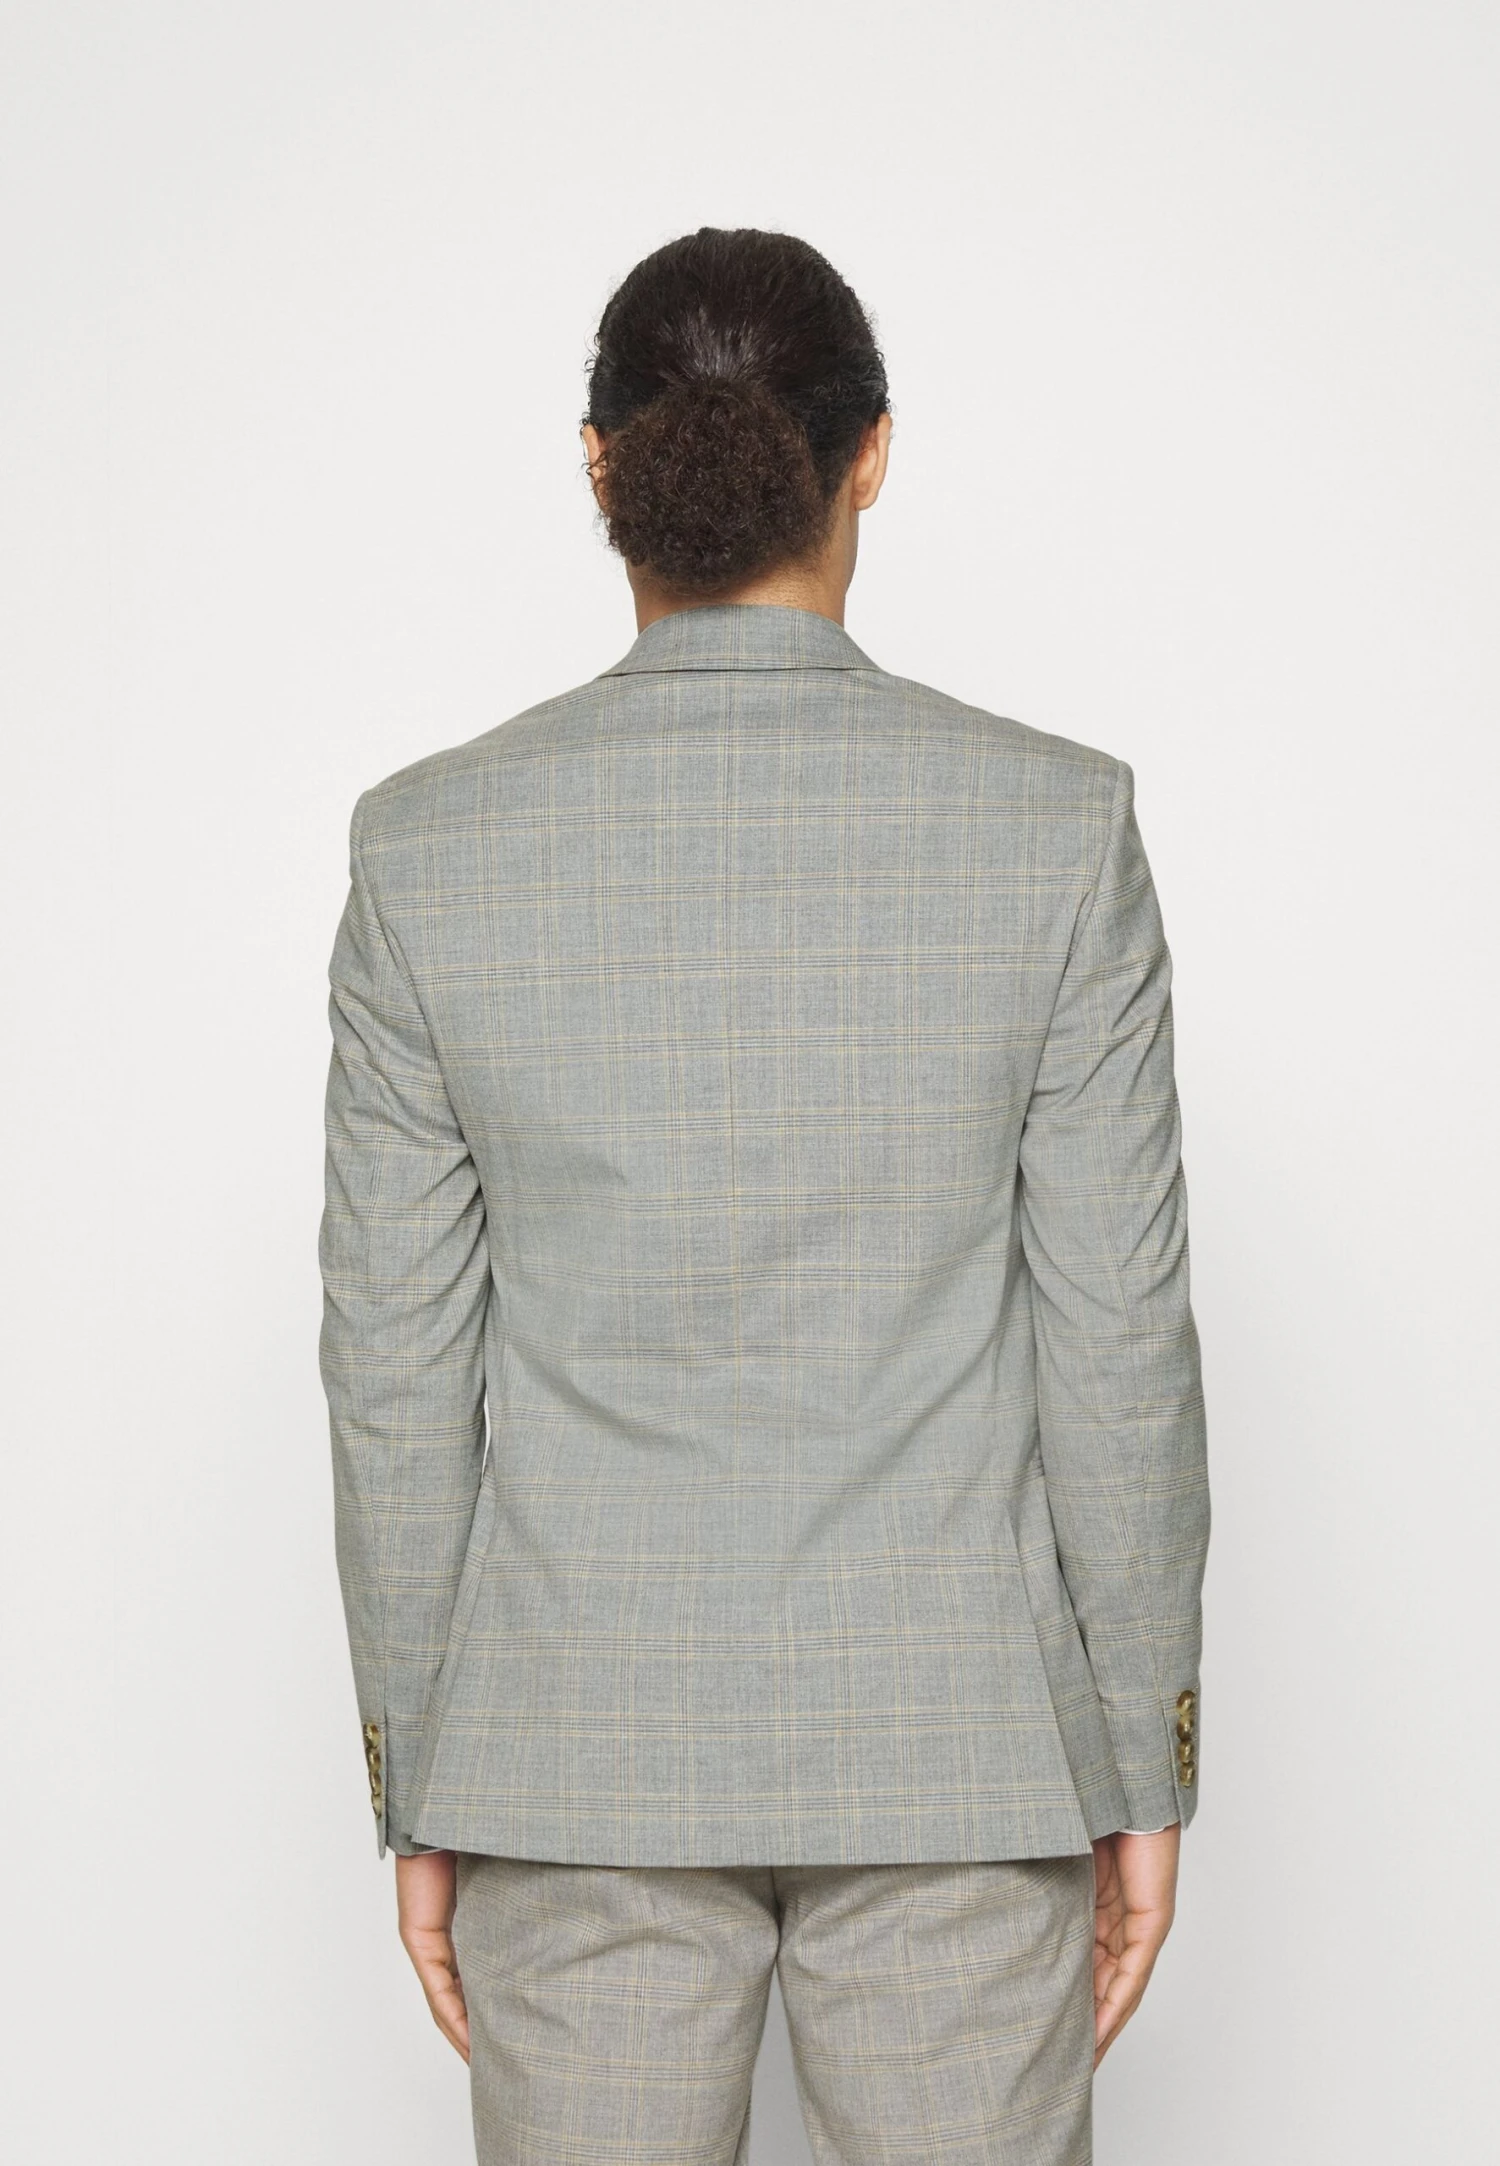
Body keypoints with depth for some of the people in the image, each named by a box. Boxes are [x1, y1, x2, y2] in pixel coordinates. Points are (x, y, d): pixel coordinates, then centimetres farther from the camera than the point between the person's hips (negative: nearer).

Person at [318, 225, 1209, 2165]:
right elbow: (1115, 1331, -7)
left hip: (585, 1734, 1)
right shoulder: (1053, 823, -10)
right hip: (952, 1741, 0)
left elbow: (400, 1359, -4)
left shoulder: (431, 844, -8)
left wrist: (421, 1789, 7)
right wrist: (1145, 1771, 4)